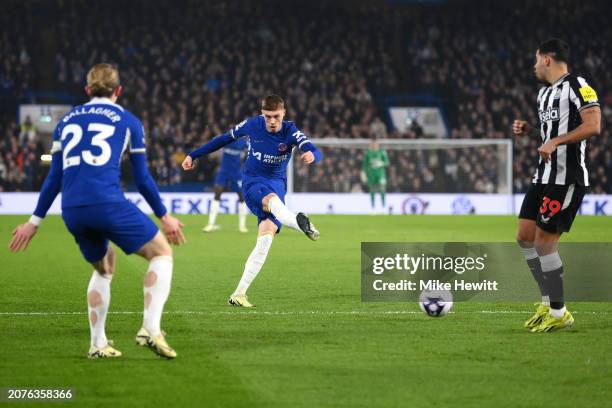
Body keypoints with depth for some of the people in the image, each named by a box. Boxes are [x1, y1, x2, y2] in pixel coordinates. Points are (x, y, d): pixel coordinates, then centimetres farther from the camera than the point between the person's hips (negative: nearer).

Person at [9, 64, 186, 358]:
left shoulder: (67, 121, 21)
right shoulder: (128, 121, 10)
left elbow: (54, 178, 18)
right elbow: (142, 178, 9)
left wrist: (35, 222, 24)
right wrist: (164, 216, 19)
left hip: (72, 211, 5)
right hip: (107, 203, -5)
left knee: (104, 268, 28)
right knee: (162, 253, 10)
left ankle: (97, 344, 24)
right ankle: (150, 329, -6)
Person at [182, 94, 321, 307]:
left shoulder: (290, 132, -8)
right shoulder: (252, 125, -4)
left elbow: (315, 151, -23)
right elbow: (225, 138, 12)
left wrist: (312, 155, -50)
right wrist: (194, 155, 18)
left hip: (277, 184, 1)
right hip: (253, 183, -1)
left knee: (265, 238, -17)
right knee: (272, 199, -38)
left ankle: (239, 294, -10)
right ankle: (300, 222, -74)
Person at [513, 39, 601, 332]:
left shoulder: (577, 86, -11)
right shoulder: (544, 92, 18)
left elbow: (593, 126, -21)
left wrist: (555, 142, -26)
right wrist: (528, 130, 12)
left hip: (567, 178, -10)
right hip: (544, 176, 10)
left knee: (544, 241, -10)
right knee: (525, 237, 8)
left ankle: (559, 313, 0)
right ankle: (547, 303, 18)